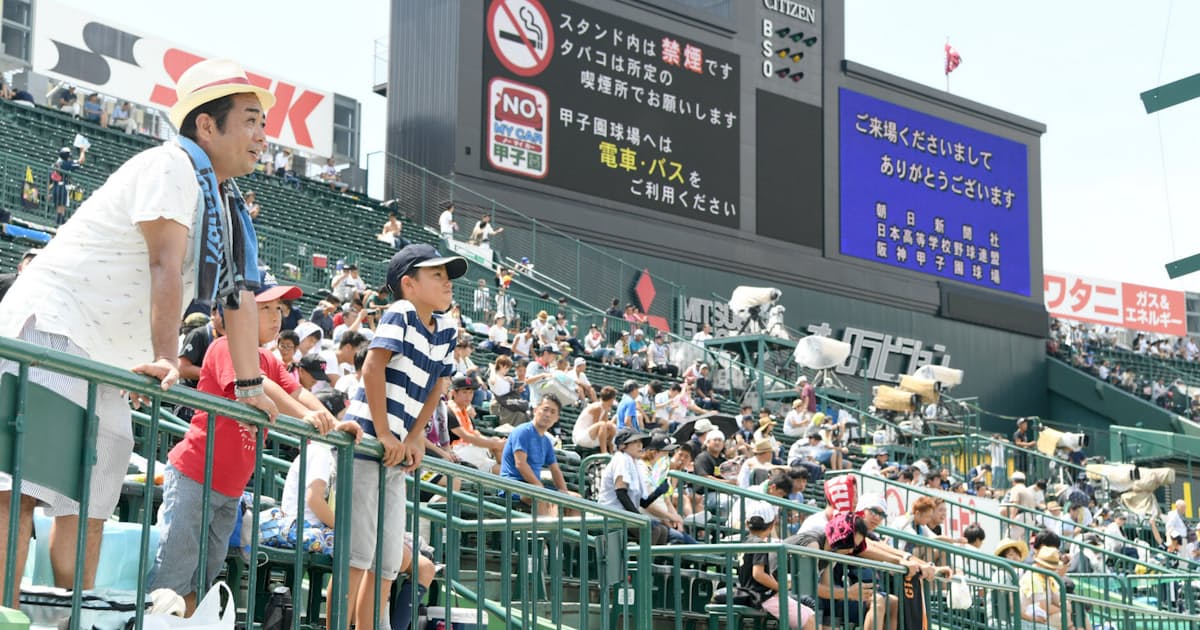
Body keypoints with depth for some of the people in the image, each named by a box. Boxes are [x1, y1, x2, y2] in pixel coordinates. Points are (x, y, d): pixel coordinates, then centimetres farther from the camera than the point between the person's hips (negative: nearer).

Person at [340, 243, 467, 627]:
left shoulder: (447, 331, 12)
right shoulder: (401, 313, -10)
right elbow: (372, 368, -18)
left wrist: (415, 437, 3)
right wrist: (385, 435, -19)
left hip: (397, 455, 8)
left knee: (388, 561, 10)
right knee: (356, 556, -10)